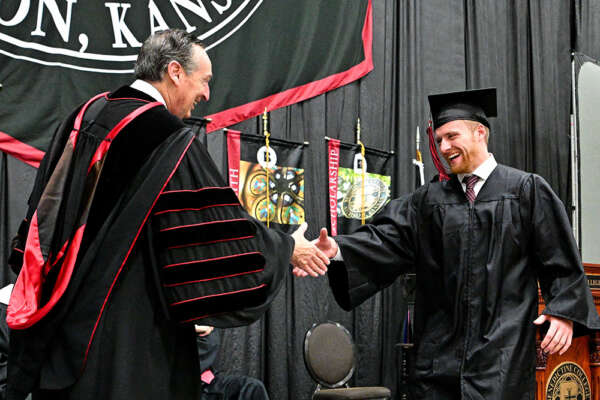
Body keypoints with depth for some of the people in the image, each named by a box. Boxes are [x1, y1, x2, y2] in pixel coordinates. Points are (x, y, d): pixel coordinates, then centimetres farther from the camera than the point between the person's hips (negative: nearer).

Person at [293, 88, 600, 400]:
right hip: (441, 348, 4)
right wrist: (337, 249, -17)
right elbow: (387, 238, 0)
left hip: (502, 347, -3)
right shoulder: (430, 200, 13)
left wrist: (564, 311, -9)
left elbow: (560, 258, 3)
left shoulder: (525, 189, 5)